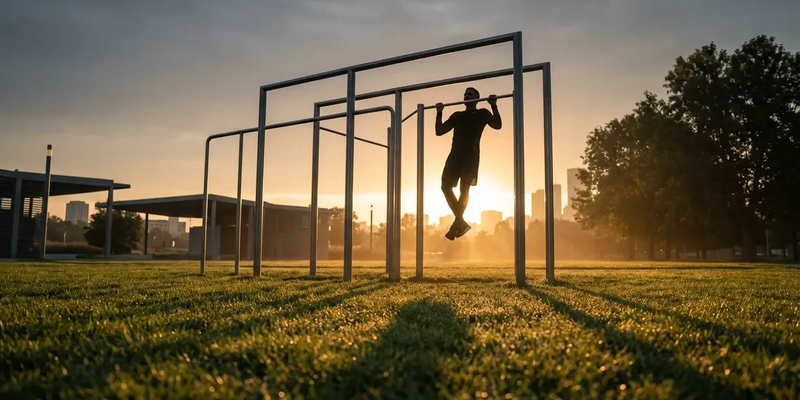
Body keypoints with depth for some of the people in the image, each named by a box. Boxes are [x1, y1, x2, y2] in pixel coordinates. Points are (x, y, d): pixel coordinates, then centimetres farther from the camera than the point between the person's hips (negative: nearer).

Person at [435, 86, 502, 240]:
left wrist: (494, 105, -11)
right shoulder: (457, 115, 25)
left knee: (464, 189, -11)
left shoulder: (482, 113, 13)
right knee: (446, 186, -7)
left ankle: (456, 225, -11)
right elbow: (439, 131, 22)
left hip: (470, 154, -5)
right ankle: (461, 223, 2)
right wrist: (439, 113, 15)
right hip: (455, 154, 5)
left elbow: (497, 125, -3)